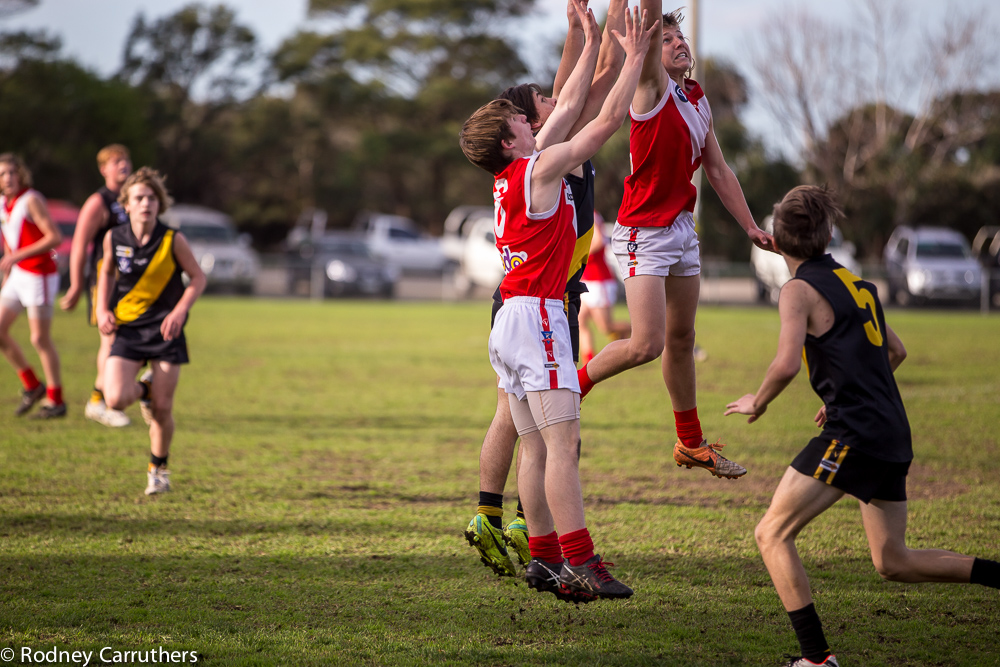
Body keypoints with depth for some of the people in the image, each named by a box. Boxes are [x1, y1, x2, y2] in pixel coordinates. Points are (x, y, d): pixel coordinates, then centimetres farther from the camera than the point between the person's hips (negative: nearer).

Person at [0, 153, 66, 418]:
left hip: (40, 275, -8)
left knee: (40, 339, -2)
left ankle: (55, 400, 10)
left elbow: (55, 237, -21)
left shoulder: (31, 200, -15)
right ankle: (32, 386, 17)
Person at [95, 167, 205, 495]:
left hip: (165, 331, -1)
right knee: (116, 399, -17)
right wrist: (103, 310, 2)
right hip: (127, 330, 1)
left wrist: (179, 311, -14)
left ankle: (158, 469, 23)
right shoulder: (114, 238, -3)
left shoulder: (173, 240, -10)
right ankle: (143, 388, 20)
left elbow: (198, 277, 1)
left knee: (162, 409, -1)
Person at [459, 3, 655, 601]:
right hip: (537, 314, -9)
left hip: (512, 320, 9)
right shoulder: (541, 168, -8)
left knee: (536, 447, 7)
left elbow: (565, 109, 26)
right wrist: (634, 59, 4)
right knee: (562, 442, -14)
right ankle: (579, 562, -20)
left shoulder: (512, 175, 16)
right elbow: (610, 120, -6)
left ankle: (544, 557, 6)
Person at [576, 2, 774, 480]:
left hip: (683, 228, 8)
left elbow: (718, 171, 18)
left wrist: (751, 227, 16)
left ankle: (691, 443, 25)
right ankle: (571, 388, 7)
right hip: (644, 234, -8)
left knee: (682, 340, 14)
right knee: (647, 345, -15)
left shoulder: (698, 102, 12)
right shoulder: (652, 88, -8)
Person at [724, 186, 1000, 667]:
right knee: (893, 562, 18)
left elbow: (786, 365, -19)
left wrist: (757, 402, -1)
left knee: (772, 535, -4)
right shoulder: (855, 282, 18)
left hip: (852, 432, -8)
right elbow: (896, 351, 27)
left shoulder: (801, 289, -6)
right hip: (893, 432, 8)